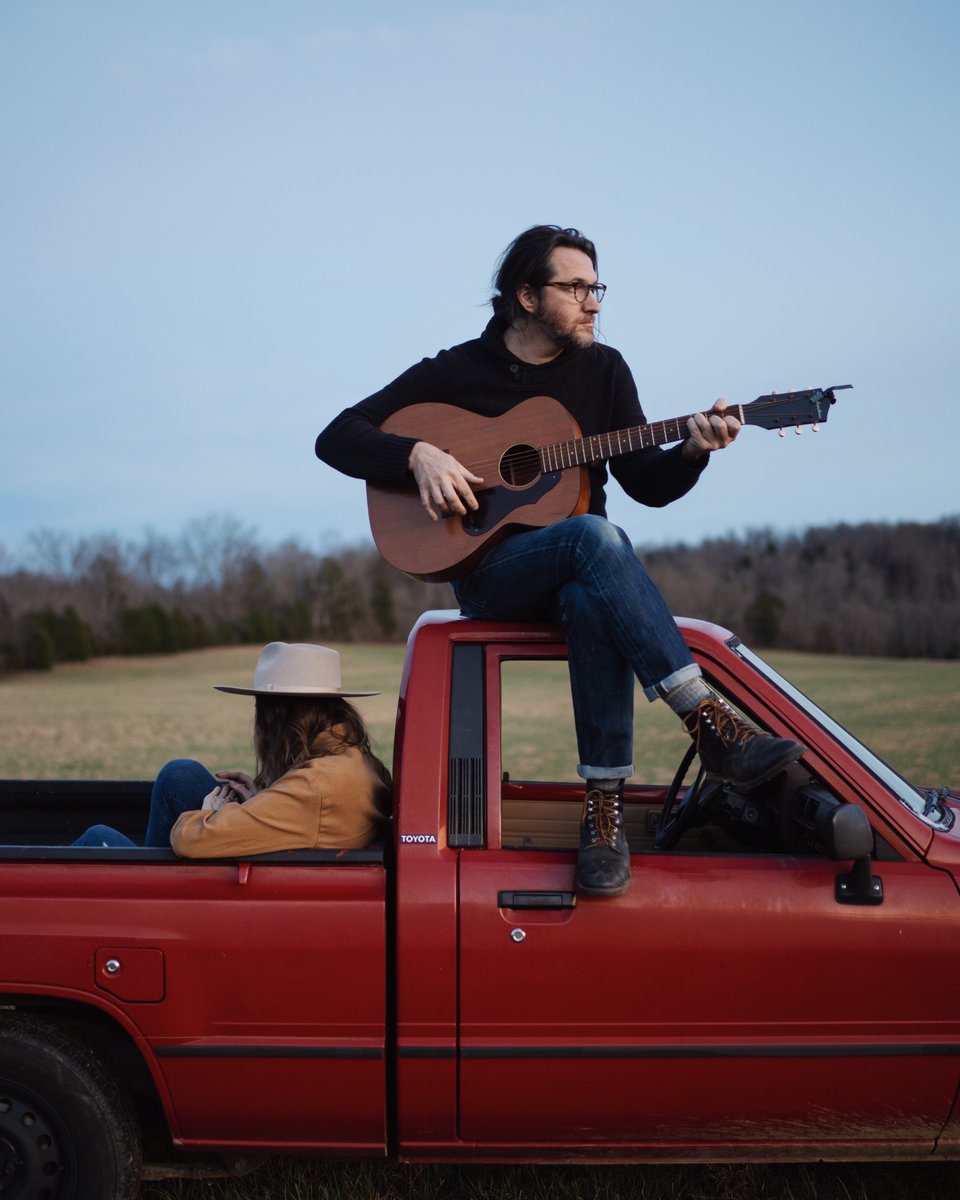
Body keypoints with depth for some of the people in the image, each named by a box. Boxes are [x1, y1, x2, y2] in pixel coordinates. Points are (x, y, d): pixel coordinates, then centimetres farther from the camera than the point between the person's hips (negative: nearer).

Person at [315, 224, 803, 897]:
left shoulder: (603, 368, 11)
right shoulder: (456, 372, 2)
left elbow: (648, 485, 7)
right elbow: (337, 438, 0)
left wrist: (694, 451, -13)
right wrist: (418, 455, -17)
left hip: (578, 575, 3)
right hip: (488, 574, -2)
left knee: (592, 601, -38)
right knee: (596, 537, -36)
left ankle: (605, 807, -35)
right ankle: (714, 726, -38)